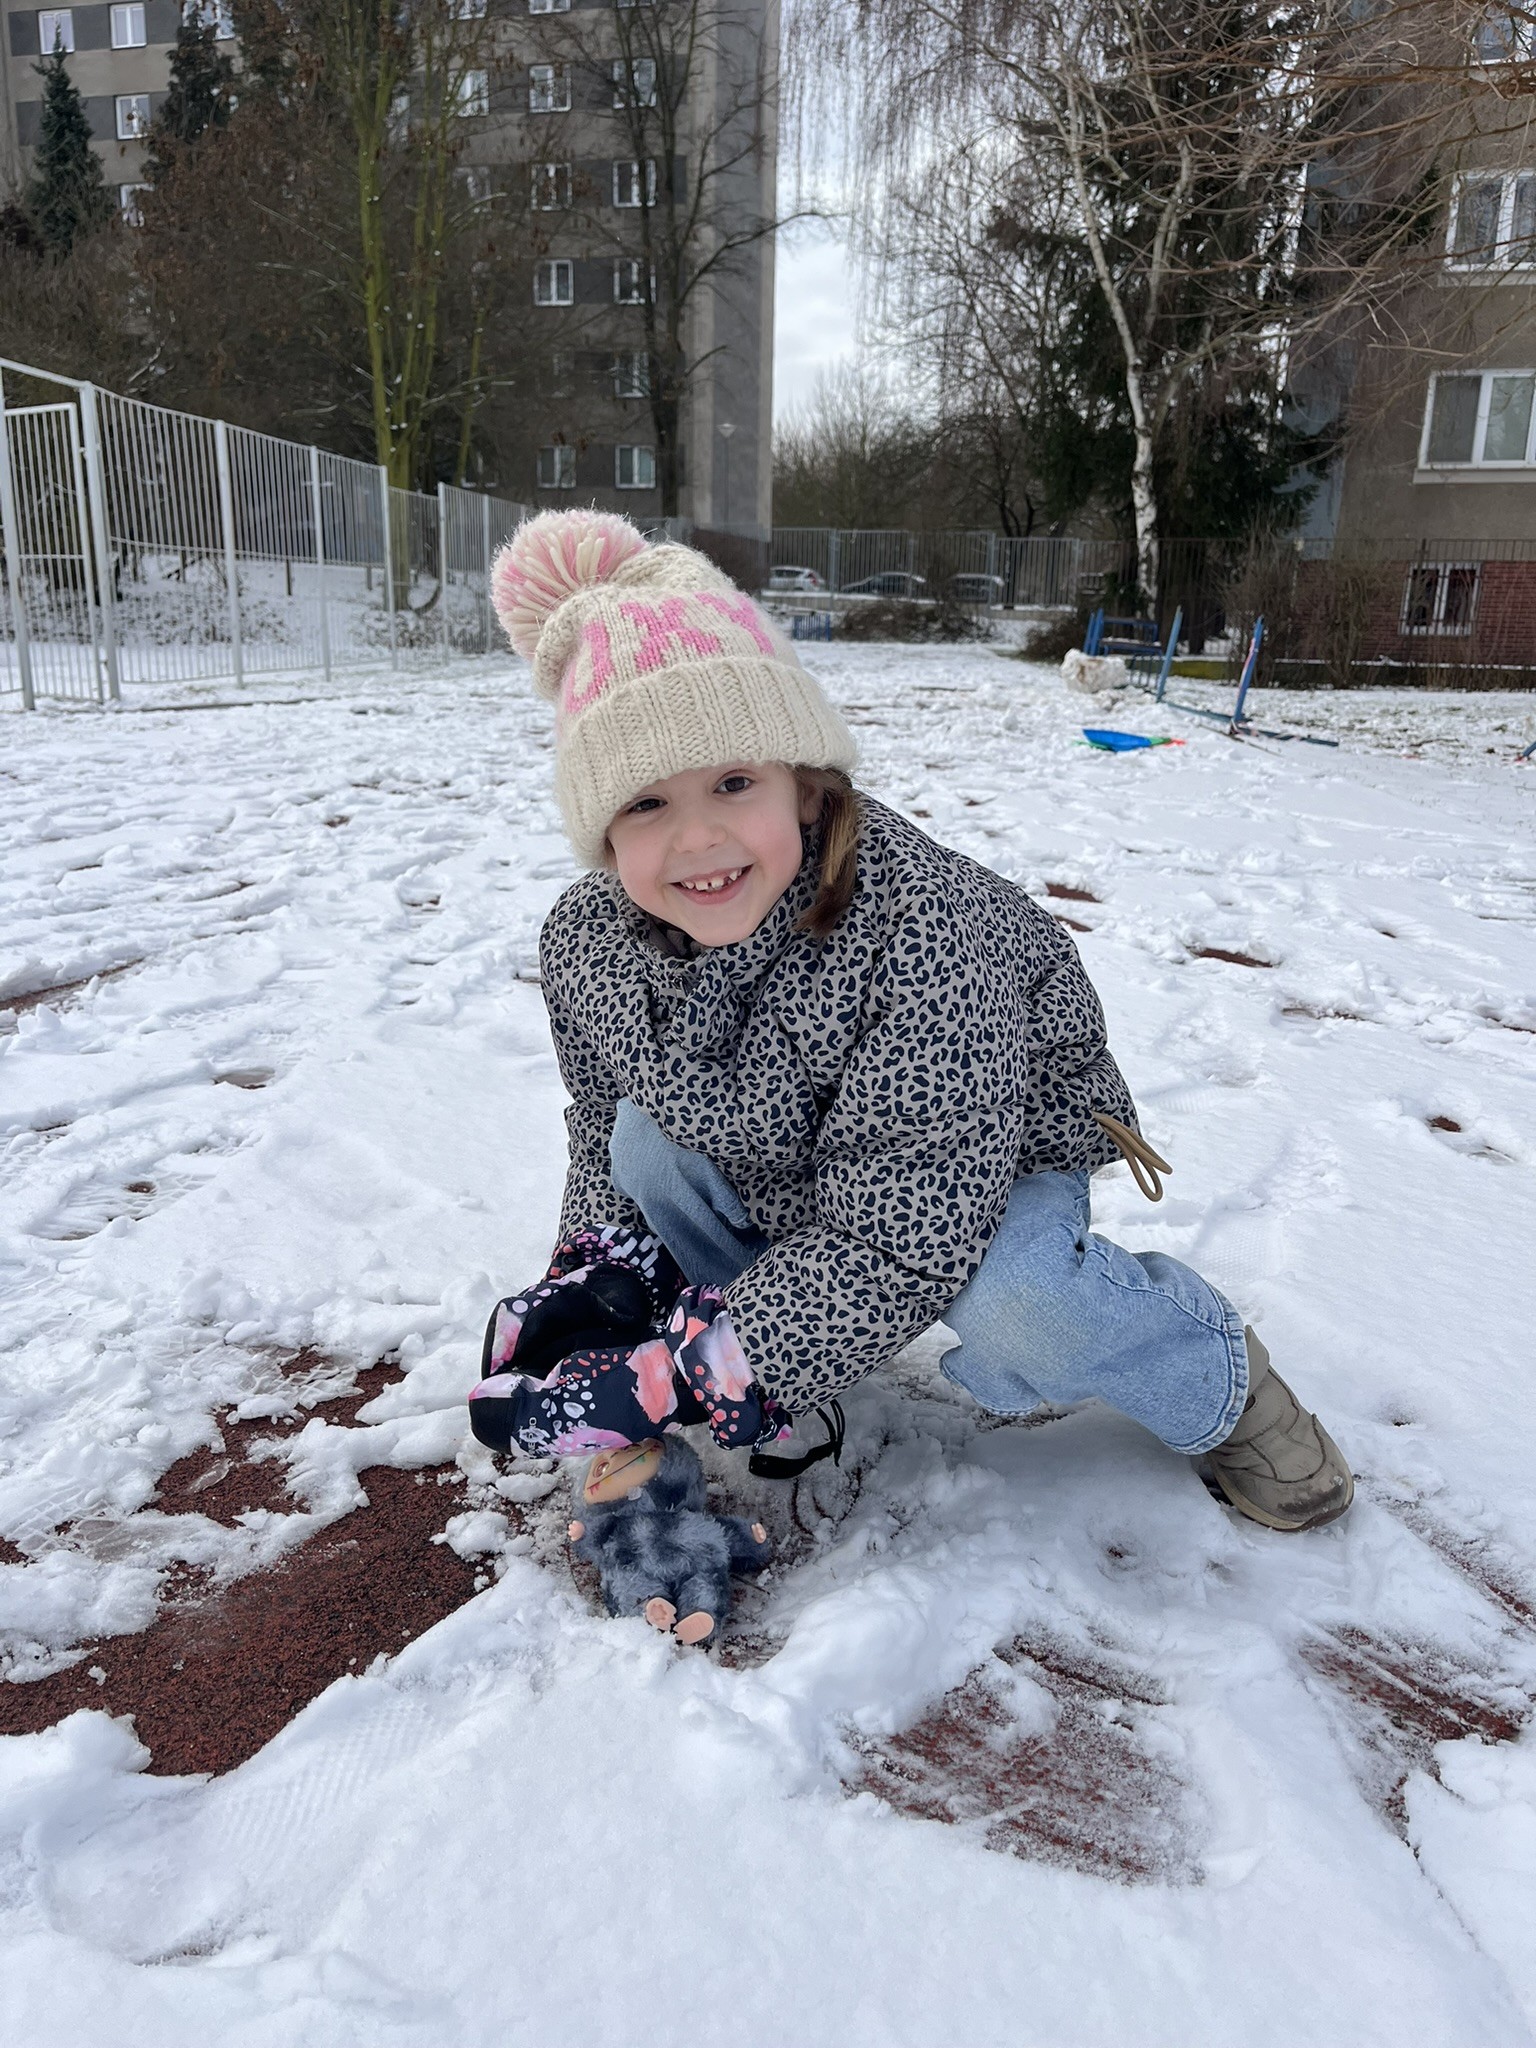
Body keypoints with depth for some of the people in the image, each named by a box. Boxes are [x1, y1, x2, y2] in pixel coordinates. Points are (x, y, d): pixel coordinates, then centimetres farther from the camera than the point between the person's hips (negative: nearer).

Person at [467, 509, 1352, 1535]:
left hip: (995, 1151, -5)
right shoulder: (587, 940, -19)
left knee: (1005, 1310, -33)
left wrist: (672, 1374, -38)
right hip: (771, 1172, 5)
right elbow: (601, 1131, -1)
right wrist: (597, 1278, -20)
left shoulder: (923, 932, -39)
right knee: (647, 1136, -19)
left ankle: (1218, 1378, 1)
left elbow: (897, 1247, -37)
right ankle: (790, 1368, 3)